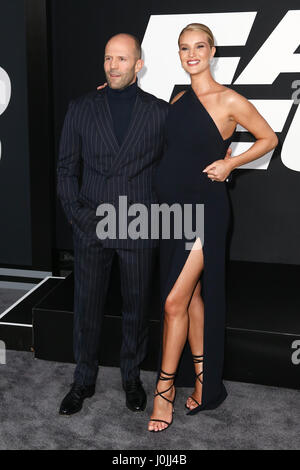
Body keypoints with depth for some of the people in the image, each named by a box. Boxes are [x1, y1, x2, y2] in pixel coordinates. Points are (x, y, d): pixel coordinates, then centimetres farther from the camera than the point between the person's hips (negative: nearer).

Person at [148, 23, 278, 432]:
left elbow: (268, 139, 3)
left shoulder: (229, 101, -7)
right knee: (191, 296, 12)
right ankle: (203, 380, 25)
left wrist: (230, 163, -11)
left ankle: (165, 387, 11)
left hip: (205, 208, -6)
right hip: (172, 206, 6)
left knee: (174, 301, -7)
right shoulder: (179, 100, 11)